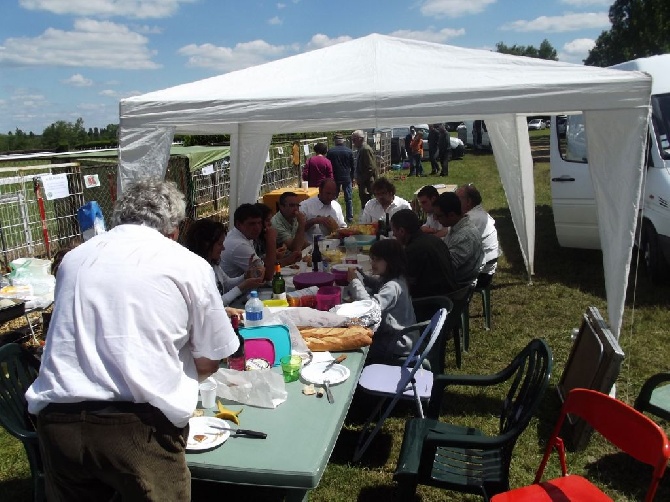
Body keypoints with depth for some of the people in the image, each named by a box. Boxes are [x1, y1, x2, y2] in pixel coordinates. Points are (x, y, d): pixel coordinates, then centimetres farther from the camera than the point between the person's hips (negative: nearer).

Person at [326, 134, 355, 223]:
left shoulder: (330, 151, -6)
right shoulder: (349, 151, -4)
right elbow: (352, 166, 2)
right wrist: (351, 177, 13)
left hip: (335, 178, 0)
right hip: (347, 178, 0)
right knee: (349, 199, 7)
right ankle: (350, 217, 8)